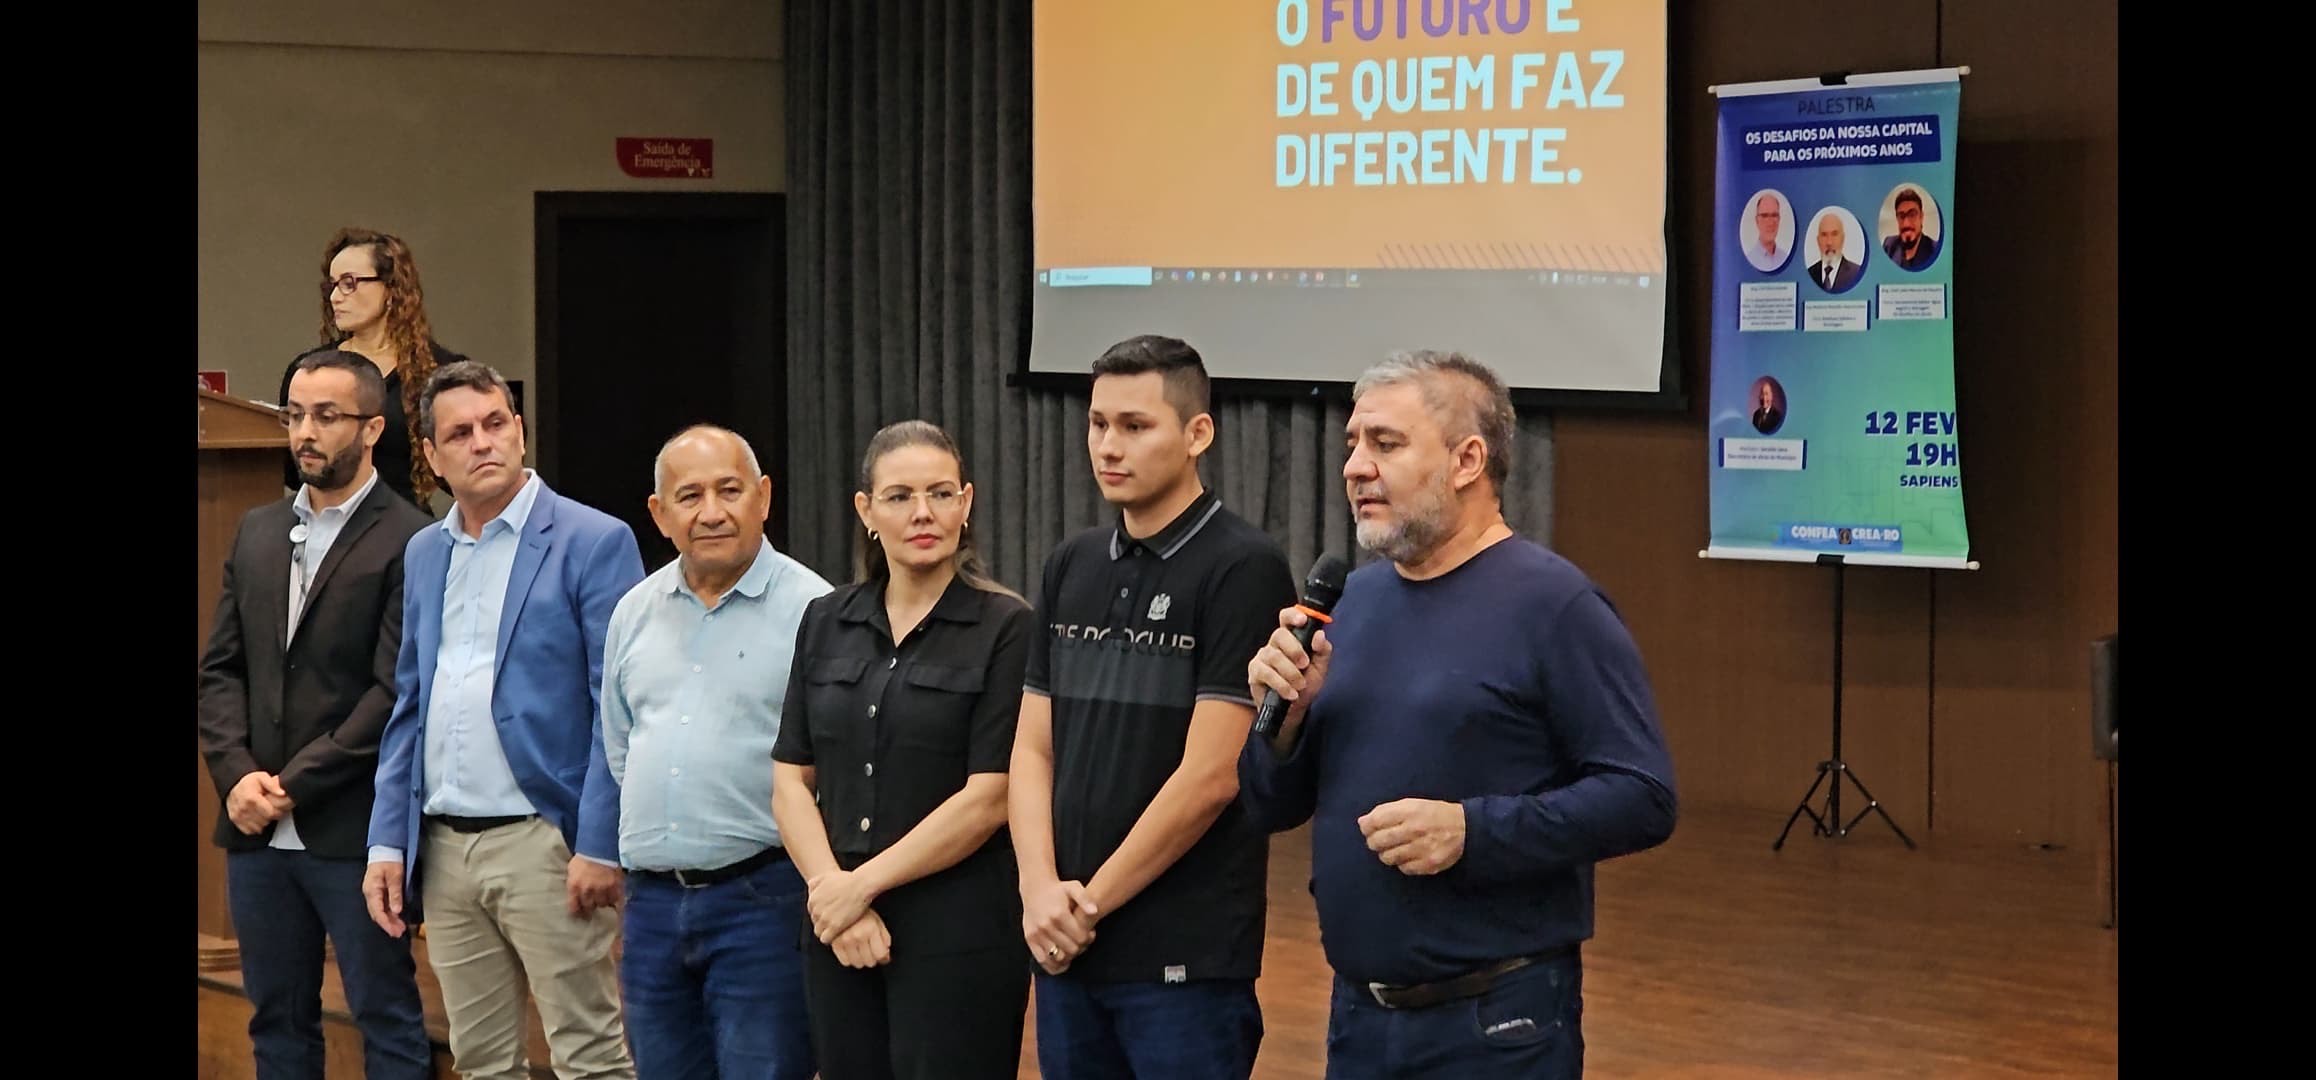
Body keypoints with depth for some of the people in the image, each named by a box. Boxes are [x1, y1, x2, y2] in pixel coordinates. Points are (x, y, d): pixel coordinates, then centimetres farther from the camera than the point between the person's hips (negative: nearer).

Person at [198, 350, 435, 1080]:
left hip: (353, 829, -6)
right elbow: (220, 669, 11)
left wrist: (294, 786, -13)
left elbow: (396, 692, -14)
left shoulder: (409, 542, -9)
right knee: (277, 1017, 13)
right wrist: (237, 775, -6)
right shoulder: (256, 533, 13)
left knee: (386, 1019, 2)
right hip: (256, 829, 6)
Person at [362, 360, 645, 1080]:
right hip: (442, 849, 6)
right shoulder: (424, 554, 14)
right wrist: (387, 842, 10)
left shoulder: (593, 543, -6)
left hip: (543, 841, -6)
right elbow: (408, 709, 17)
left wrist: (600, 848, -15)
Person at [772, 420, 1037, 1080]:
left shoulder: (1006, 628, -6)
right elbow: (791, 781, 6)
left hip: (958, 935, -4)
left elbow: (988, 798, -11)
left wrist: (862, 884, -10)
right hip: (840, 931, 4)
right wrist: (833, 893, -8)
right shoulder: (827, 624, 8)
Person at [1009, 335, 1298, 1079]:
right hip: (1067, 947, 6)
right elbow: (1033, 748, 9)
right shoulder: (1071, 567, 10)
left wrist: (1092, 901, -10)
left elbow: (1211, 776, -15)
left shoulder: (1242, 570, -11)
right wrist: (1041, 889, -7)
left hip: (1185, 957, -6)